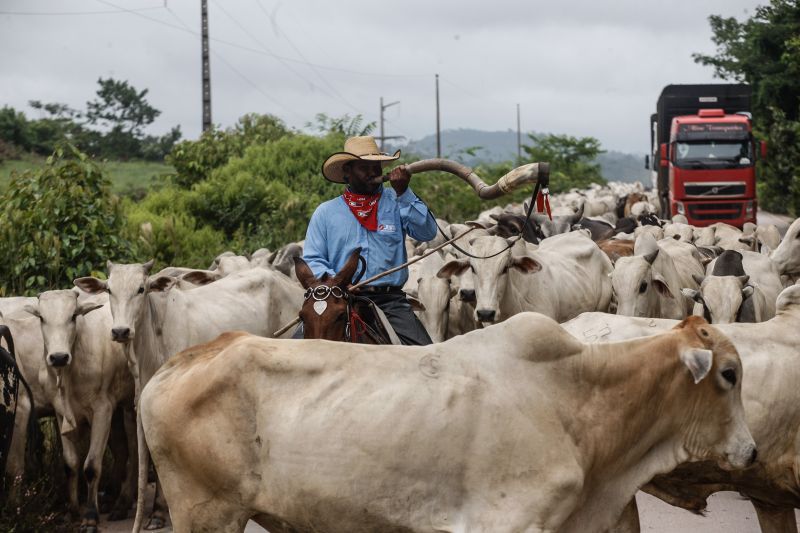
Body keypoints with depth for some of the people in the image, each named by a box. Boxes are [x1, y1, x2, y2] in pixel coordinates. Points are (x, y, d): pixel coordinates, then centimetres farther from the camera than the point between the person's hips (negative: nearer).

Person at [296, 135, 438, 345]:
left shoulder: (396, 204, 12)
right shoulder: (326, 212, 13)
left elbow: (427, 232, -2)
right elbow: (312, 260, 7)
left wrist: (403, 193, -8)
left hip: (390, 302, 0)